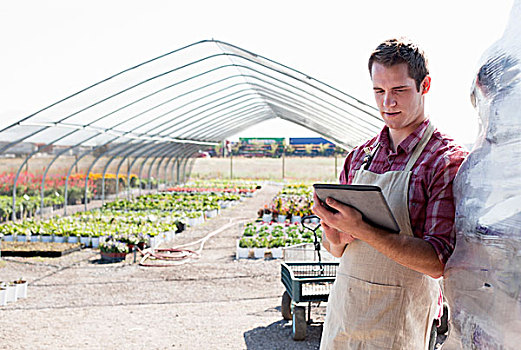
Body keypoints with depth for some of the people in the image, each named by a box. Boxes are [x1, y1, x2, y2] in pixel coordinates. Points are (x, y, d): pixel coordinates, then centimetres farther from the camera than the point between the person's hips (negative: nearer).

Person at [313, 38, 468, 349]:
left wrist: (363, 230, -28)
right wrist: (336, 240, -10)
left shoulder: (448, 160, -11)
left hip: (398, 324, -5)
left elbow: (437, 262, -19)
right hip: (342, 308, 5)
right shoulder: (360, 156, 6)